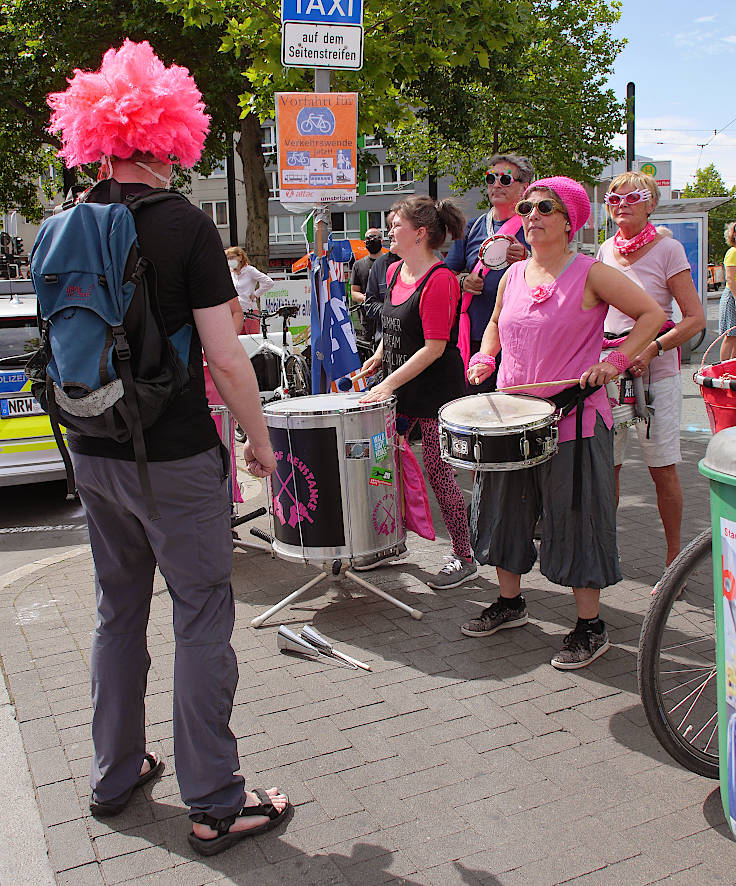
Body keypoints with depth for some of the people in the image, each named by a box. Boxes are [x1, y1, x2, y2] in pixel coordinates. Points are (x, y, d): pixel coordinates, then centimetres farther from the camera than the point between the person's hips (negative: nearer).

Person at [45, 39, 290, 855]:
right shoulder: (184, 226, -13)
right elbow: (225, 359, -16)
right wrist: (260, 441, -3)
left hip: (91, 454, 6)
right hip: (174, 458, -6)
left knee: (117, 613, 19)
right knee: (202, 621, 3)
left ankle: (113, 776, 33)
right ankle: (215, 805, 12)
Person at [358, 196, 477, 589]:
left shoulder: (440, 279, -18)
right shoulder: (394, 272, 9)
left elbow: (434, 347, -22)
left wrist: (389, 383, -23)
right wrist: (378, 357, 8)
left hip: (436, 391, -8)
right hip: (399, 388, 8)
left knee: (437, 472, -2)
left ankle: (463, 557, 13)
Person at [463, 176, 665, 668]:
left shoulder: (590, 273, -8)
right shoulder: (513, 276, 8)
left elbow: (652, 314, -5)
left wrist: (615, 361, -15)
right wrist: (484, 357, 6)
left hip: (573, 419, -6)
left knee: (575, 518, 1)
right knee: (504, 510, 14)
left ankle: (591, 626, 16)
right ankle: (510, 602, 34)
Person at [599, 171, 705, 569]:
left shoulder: (668, 249, -4)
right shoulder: (605, 251, 10)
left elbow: (695, 318, -8)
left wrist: (651, 348, -20)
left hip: (656, 372, -4)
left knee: (663, 470, 0)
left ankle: (674, 560, 14)